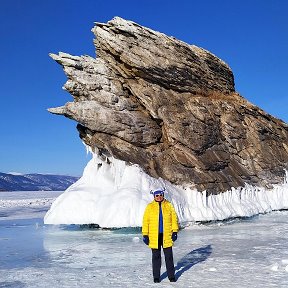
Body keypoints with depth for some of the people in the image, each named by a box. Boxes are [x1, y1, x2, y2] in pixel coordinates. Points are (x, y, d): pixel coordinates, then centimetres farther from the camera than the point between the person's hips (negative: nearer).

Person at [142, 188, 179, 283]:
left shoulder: (169, 205, 2)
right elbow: (145, 221, 1)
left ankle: (171, 275, 18)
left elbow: (174, 218, 4)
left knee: (169, 256, 6)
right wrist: (145, 235, -3)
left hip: (167, 235, 0)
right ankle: (156, 276, 19)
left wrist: (175, 231, -2)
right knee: (156, 256, 8)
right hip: (154, 236, 0)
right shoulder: (150, 207, 0)